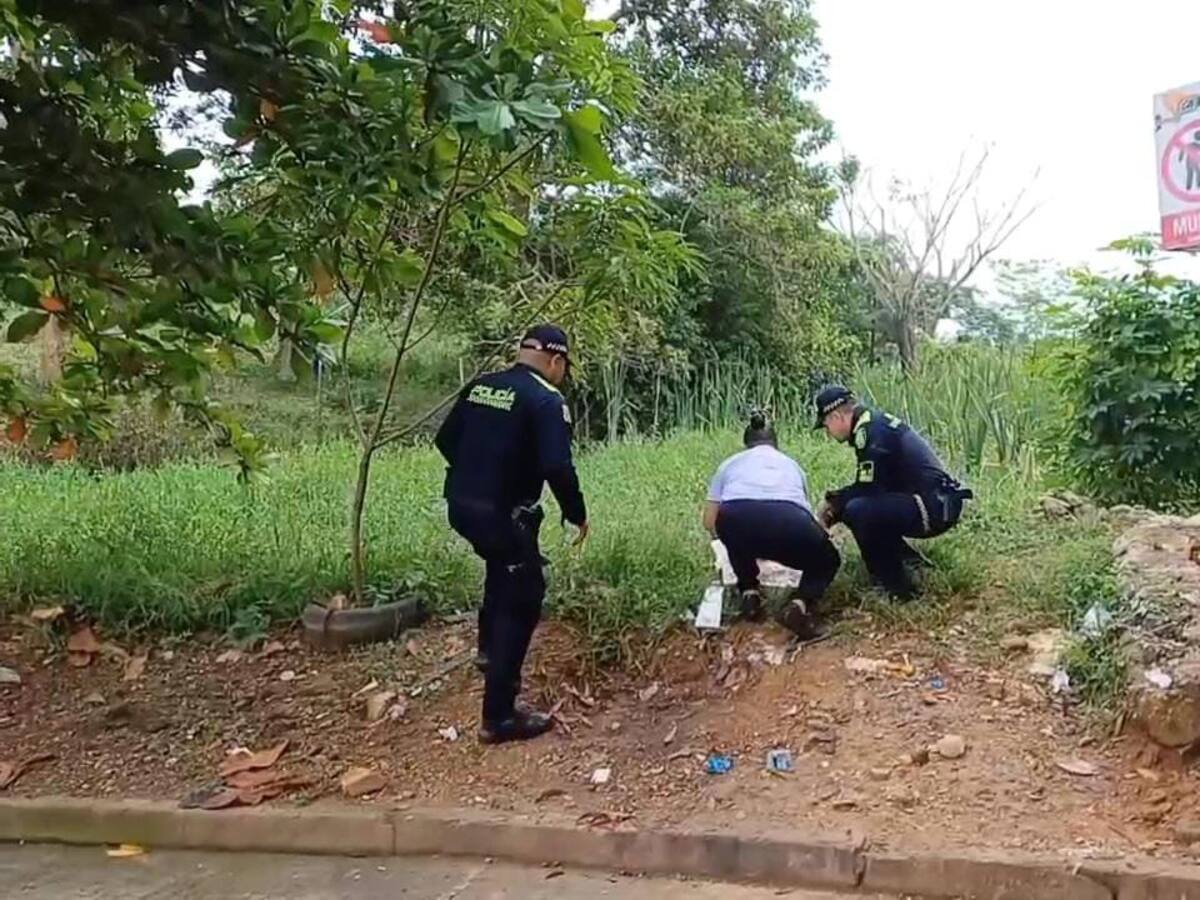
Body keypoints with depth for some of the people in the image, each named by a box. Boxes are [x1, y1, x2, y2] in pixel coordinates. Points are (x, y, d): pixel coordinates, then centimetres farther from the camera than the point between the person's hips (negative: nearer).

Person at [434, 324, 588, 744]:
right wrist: (577, 514, -7)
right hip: (502, 514, -8)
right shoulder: (546, 400, -14)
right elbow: (557, 468, -23)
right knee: (521, 603, 4)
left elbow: (445, 441, 15)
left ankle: (489, 647, 45)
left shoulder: (479, 386, 7)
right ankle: (499, 717, 6)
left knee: (504, 567, 35)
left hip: (461, 505, 8)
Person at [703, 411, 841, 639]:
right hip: (789, 521, 0)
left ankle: (750, 594, 26)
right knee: (827, 561, 31)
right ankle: (801, 605, 2)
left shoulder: (731, 462, 34)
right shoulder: (790, 464, 39)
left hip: (736, 520, 0)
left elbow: (710, 521, 31)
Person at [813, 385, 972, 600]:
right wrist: (836, 501, 10)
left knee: (857, 511, -26)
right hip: (938, 502, 10)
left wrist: (834, 503, -3)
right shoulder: (875, 421, 14)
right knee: (855, 504, 14)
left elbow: (868, 489, -17)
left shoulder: (870, 432, -16)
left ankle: (898, 587, -12)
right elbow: (867, 486, 20)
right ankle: (908, 559, 18)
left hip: (935, 507, -10)